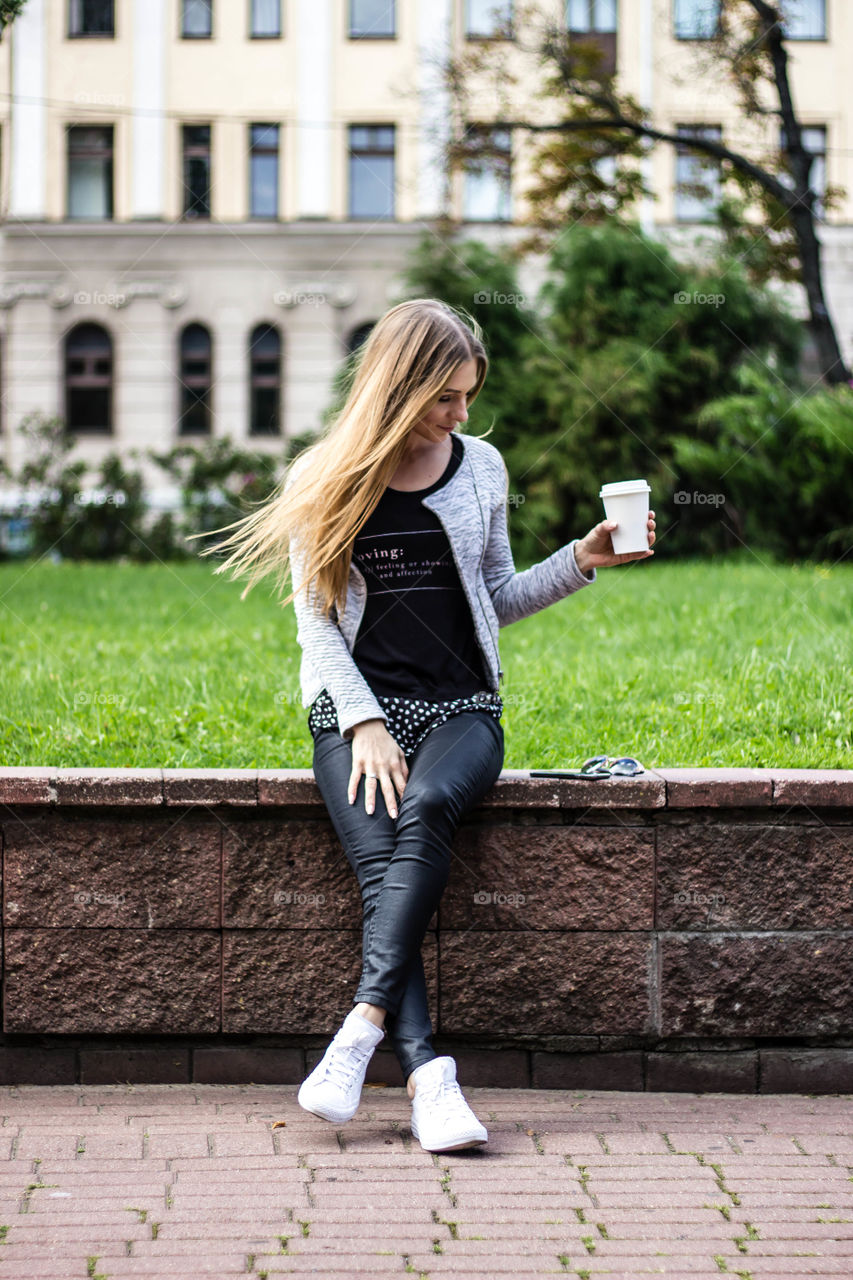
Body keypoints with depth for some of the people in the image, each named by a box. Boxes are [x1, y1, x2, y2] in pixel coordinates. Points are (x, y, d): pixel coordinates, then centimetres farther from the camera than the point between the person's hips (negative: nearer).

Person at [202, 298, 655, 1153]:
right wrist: (365, 725, -10)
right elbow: (315, 623, 3)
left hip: (460, 707, 1)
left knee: (426, 808, -34)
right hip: (355, 707, -1)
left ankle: (363, 1025, -40)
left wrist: (583, 560, 6)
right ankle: (428, 1077, -39)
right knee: (380, 864, -28)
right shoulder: (325, 481, 4)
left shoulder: (480, 468, 12)